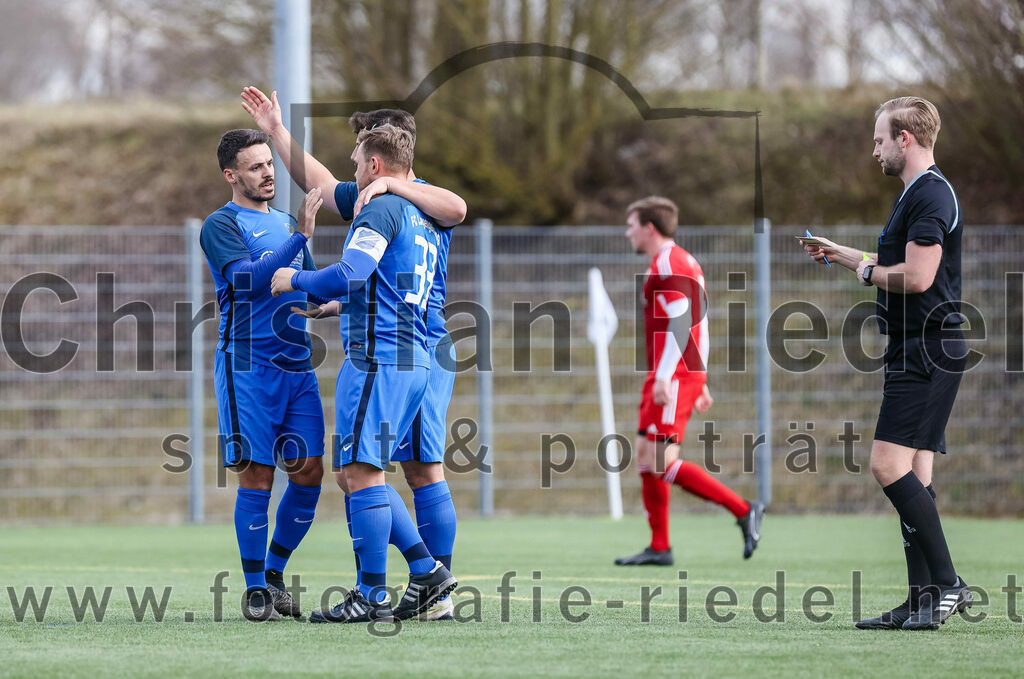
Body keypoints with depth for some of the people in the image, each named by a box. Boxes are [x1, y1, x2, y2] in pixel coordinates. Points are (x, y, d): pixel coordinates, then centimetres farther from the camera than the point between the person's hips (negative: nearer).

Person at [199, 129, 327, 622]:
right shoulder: (221, 225, -3)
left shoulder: (284, 224, 19)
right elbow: (248, 279, -18)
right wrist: (300, 236, -22)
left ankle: (274, 574, 17)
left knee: (309, 472, 1)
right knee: (257, 476, -7)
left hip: (297, 365, 6)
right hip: (249, 365, -6)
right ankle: (255, 591, 1)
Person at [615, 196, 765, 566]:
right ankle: (659, 547, 8)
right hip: (689, 373, 11)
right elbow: (697, 327, 24)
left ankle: (743, 510, -12)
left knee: (660, 461, -15)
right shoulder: (683, 263, 21)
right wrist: (699, 381, 25)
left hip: (674, 377, -11)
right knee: (646, 456, 8)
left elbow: (678, 324, -20)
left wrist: (664, 378, -24)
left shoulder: (669, 265, -11)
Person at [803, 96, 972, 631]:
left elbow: (916, 277, -23)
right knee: (912, 477, 7)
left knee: (890, 464, -15)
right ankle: (923, 601, 7)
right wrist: (841, 254, 35)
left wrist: (867, 271, -6)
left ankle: (946, 585, -14)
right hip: (914, 350, 11)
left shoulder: (930, 195, -14)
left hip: (928, 349, -11)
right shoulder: (915, 194, 19)